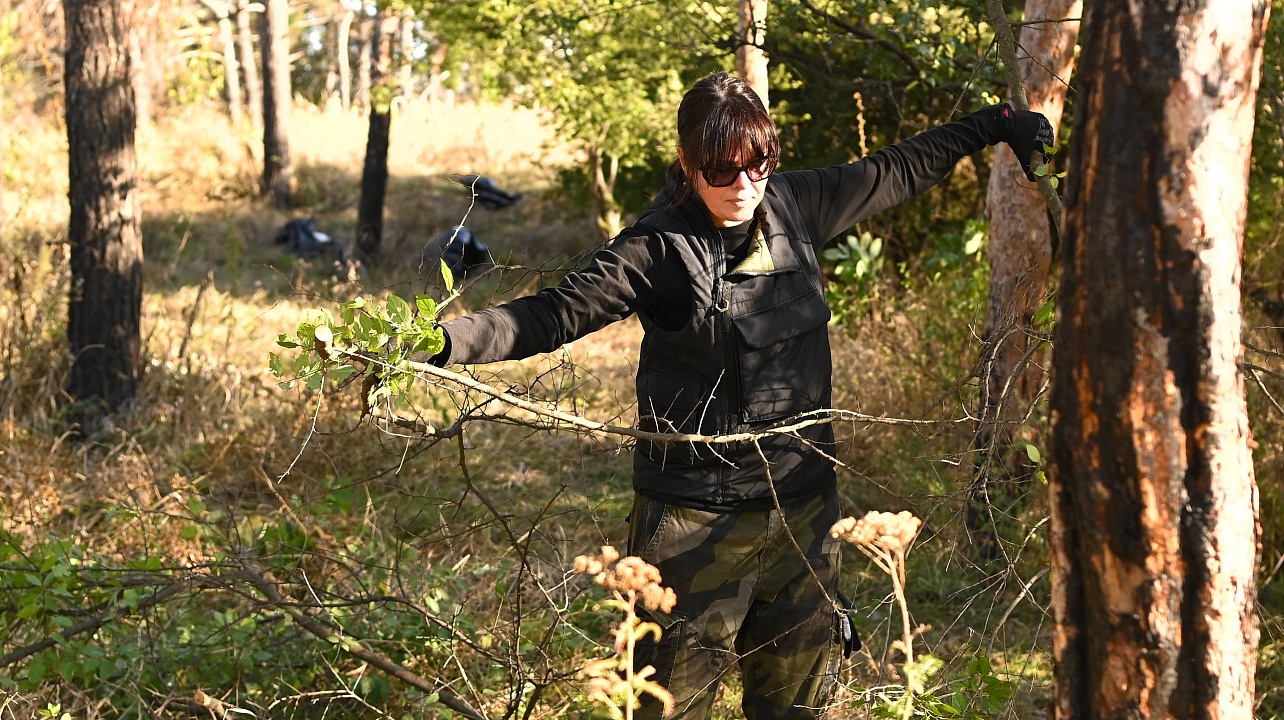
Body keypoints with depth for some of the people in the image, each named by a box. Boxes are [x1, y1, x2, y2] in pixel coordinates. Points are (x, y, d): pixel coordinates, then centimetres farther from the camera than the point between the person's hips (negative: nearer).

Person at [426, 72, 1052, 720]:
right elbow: (560, 311, -19)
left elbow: (892, 173, 17)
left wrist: (993, 125, 24)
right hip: (698, 519, -5)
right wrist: (450, 340, -32)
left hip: (802, 503, 5)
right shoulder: (661, 247, -13)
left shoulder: (794, 206, 3)